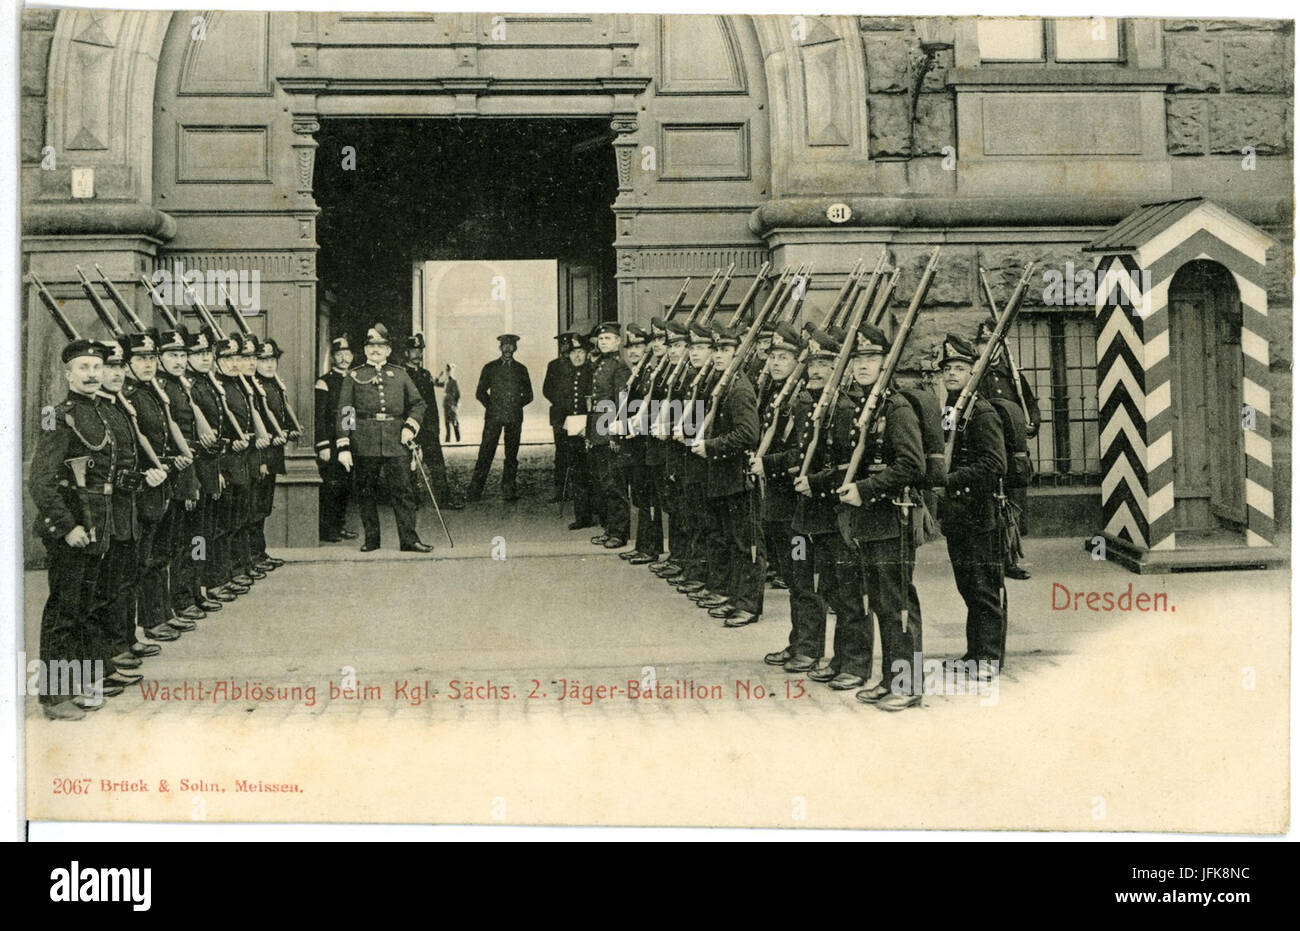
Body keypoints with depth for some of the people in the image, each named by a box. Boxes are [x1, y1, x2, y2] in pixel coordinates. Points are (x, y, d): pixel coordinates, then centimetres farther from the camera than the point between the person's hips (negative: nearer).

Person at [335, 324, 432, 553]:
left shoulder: (400, 375, 14)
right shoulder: (354, 376, 8)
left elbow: (418, 403, 16)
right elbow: (344, 413, 4)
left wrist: (410, 426, -2)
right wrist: (343, 447, -4)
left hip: (396, 442, 1)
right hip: (364, 445, -1)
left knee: (402, 491, -3)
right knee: (364, 492, 3)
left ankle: (409, 539, -1)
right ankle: (371, 538, 14)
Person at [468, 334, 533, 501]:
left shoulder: (521, 369, 13)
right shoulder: (490, 368, 10)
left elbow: (528, 395, 18)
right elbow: (480, 392, 11)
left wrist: (516, 405, 8)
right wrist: (491, 406, 4)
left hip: (514, 418, 2)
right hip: (494, 417, -2)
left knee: (512, 455, 1)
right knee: (486, 453, -8)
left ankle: (508, 490, 7)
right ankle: (475, 490, -7)